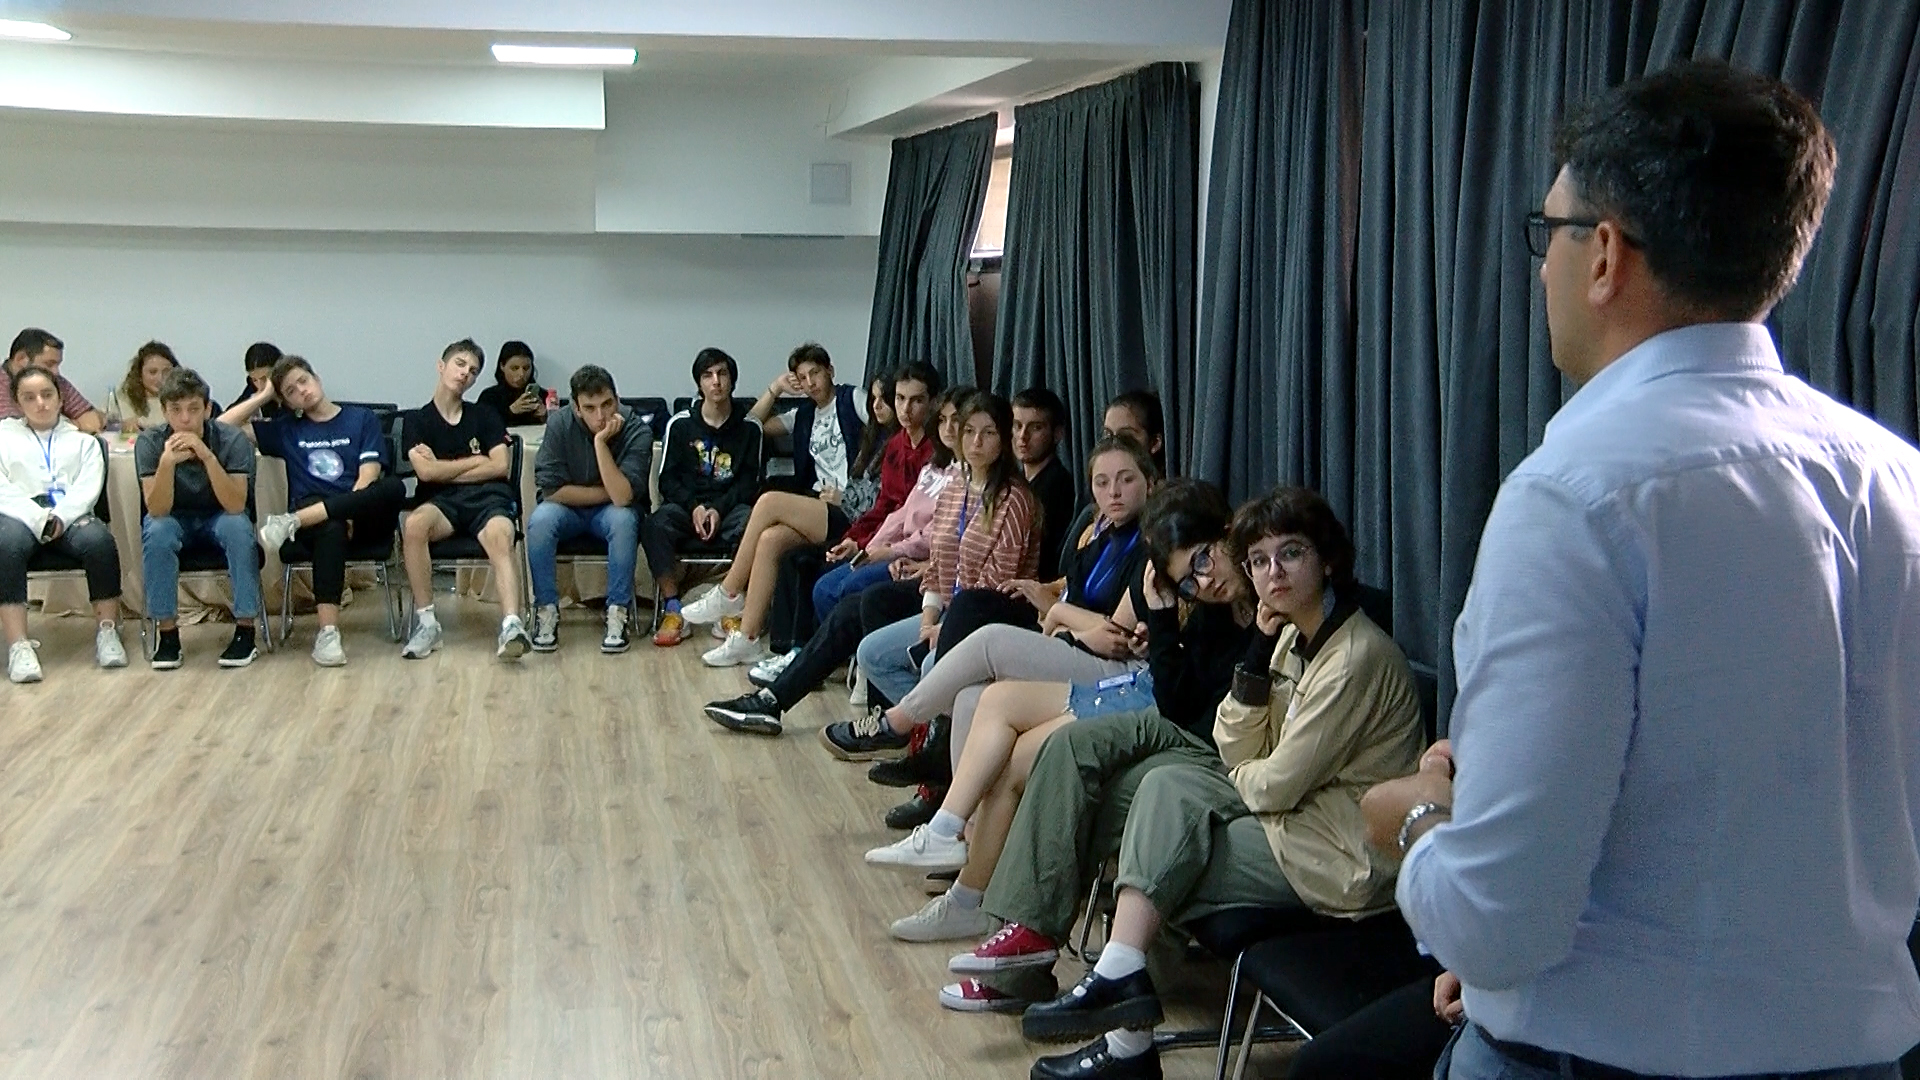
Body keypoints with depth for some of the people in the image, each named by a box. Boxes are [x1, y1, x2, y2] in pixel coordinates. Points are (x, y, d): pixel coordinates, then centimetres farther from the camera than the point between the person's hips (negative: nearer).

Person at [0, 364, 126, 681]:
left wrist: (60, 518, -13)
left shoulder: (82, 441, 25)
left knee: (99, 539, -35)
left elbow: (88, 488, 8)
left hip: (71, 515, 1)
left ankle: (107, 632, -26)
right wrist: (39, 519, -12)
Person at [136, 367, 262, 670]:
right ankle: (167, 633, -18)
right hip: (175, 518, 1)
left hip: (219, 516, -1)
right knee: (156, 532, -32)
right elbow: (157, 511, -26)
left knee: (238, 526, -33)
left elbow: (236, 505, -32)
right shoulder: (149, 443, -18)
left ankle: (245, 631, -21)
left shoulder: (232, 440, -22)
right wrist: (167, 462, -43)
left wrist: (208, 456, -44)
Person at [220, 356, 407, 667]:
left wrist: (348, 508, -15)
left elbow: (369, 474, 1)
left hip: (362, 516, 0)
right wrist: (262, 397, 17)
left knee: (394, 487, -36)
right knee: (331, 530, -40)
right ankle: (328, 632, -48)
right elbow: (224, 426, 16)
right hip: (314, 518, 0)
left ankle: (293, 521, -37)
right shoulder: (286, 429, 21)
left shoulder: (362, 419, 16)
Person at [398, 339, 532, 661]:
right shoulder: (416, 420, 17)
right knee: (413, 524, -35)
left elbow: (501, 467, 6)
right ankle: (426, 622, -26)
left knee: (500, 535, -36)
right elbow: (426, 471, 1)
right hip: (442, 502, 0)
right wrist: (475, 460, 7)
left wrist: (445, 470, 3)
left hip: (488, 496, 0)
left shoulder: (485, 417, 21)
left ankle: (511, 626, -53)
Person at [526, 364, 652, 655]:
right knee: (540, 521, -31)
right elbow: (552, 490, -17)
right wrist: (608, 492, -16)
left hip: (611, 510, -1)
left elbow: (623, 497, -30)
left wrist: (601, 442, -34)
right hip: (568, 509, 1)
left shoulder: (637, 431, -20)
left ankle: (617, 613, -24)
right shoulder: (560, 423, -16)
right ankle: (546, 610, -16)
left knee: (623, 519, -34)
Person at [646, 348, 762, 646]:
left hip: (730, 505, -1)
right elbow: (667, 478, 5)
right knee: (654, 526, -31)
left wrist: (719, 509, -12)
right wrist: (694, 506, -12)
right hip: (685, 504, 1)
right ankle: (673, 611, -27)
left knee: (749, 526, -36)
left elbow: (750, 480, 4)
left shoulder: (749, 427, 6)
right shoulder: (680, 424, 7)